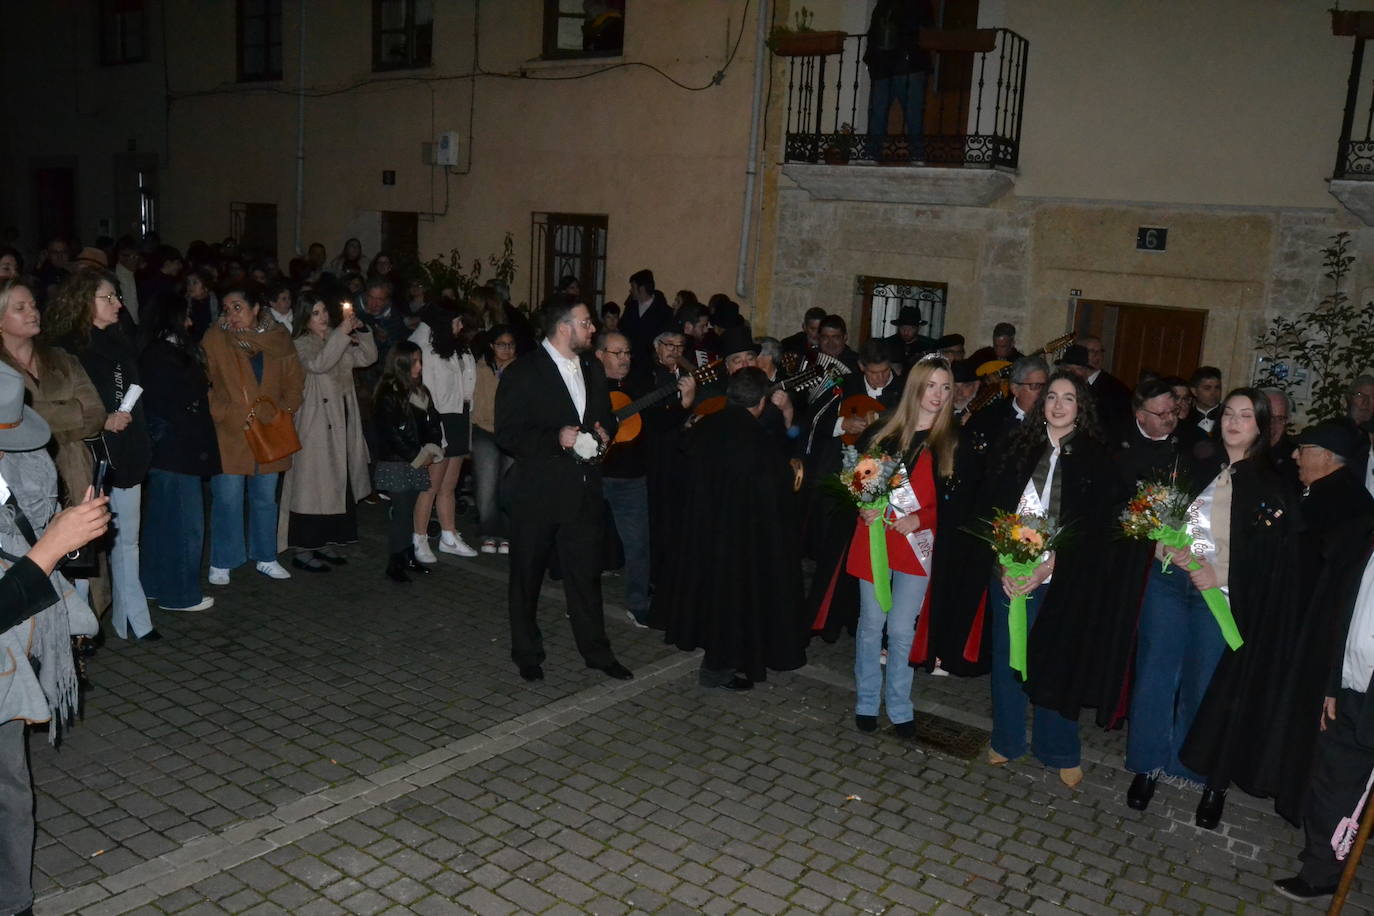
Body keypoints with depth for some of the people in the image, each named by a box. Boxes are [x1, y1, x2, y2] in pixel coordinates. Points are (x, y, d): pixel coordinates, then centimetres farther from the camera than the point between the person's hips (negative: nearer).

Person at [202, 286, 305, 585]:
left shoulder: (278, 338, 3)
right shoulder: (215, 338, -3)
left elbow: (295, 381, 9)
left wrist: (284, 411, -1)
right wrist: (220, 413, -11)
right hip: (228, 434, -3)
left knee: (265, 498, 13)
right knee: (227, 499, -2)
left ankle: (265, 558, 26)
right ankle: (221, 563, 12)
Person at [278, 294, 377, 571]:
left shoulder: (338, 340, 13)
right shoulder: (301, 344, -7)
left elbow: (368, 357, 8)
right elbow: (318, 364, -26)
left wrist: (360, 330, -6)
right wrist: (342, 332, -28)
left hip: (341, 423, 7)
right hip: (315, 423, -7)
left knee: (337, 485, 11)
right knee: (312, 484, -5)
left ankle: (324, 543, 22)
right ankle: (301, 550, 1)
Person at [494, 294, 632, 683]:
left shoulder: (593, 370, 11)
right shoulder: (522, 373, -9)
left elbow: (606, 417, 24)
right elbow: (507, 433, -13)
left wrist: (604, 432, 1)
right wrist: (556, 439, -23)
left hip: (583, 490, 5)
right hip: (538, 491, -5)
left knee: (586, 572, 9)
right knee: (527, 575, 10)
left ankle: (596, 650, 22)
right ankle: (526, 652, 26)